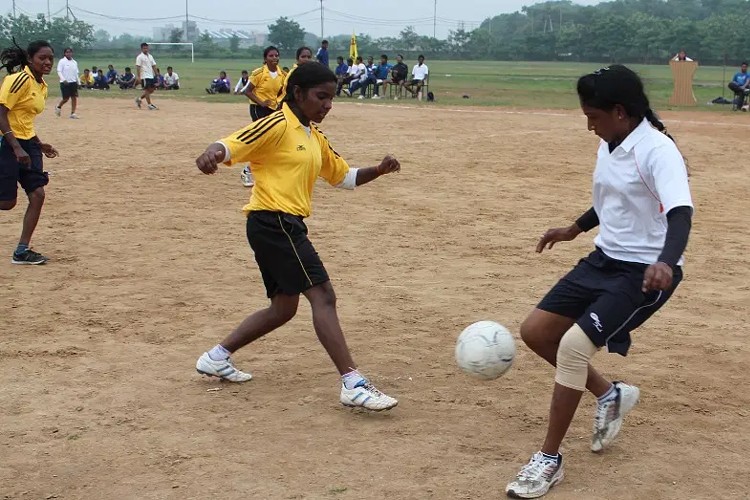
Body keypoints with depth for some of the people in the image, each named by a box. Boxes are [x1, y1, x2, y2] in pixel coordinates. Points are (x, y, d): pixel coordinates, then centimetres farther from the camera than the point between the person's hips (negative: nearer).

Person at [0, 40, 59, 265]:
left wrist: (39, 144, 15)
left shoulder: (42, 86, 11)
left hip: (27, 144, 8)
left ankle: (22, 250, 8)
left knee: (37, 194, 0)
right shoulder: (20, 79, -16)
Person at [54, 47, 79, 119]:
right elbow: (59, 71, -11)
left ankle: (73, 113, 1)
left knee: (74, 97, -4)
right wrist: (63, 79, -24)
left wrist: (78, 82, 13)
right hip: (65, 83, -5)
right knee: (66, 98, -4)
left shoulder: (75, 62, 12)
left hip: (73, 82, 5)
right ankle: (58, 107, 24)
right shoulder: (62, 61, -5)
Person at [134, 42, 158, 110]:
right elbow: (138, 67, -11)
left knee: (152, 89, 7)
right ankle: (150, 105, -5)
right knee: (147, 89, -8)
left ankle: (139, 99, 21)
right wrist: (138, 77, -17)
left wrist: (156, 74, 9)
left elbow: (154, 66, 17)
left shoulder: (150, 56, 16)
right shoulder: (140, 57, -6)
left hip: (151, 76, 7)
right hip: (144, 76, -7)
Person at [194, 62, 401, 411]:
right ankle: (353, 384, -18)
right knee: (323, 296, -15)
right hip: (273, 221, -10)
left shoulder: (315, 138, 19)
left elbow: (344, 177, 25)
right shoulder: (277, 126, -8)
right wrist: (212, 154, -43)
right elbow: (231, 145, -19)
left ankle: (217, 357, 27)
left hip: (286, 225, 10)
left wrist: (378, 171, 7)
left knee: (284, 308, 16)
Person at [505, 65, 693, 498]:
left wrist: (665, 262, -53)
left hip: (644, 272, -9)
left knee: (573, 345, -21)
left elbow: (681, 214, -36)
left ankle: (550, 460, -5)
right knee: (536, 331, 7)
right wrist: (576, 229, 32)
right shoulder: (610, 145, 4)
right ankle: (611, 395, 27)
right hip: (604, 260, 9)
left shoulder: (657, 151, -22)